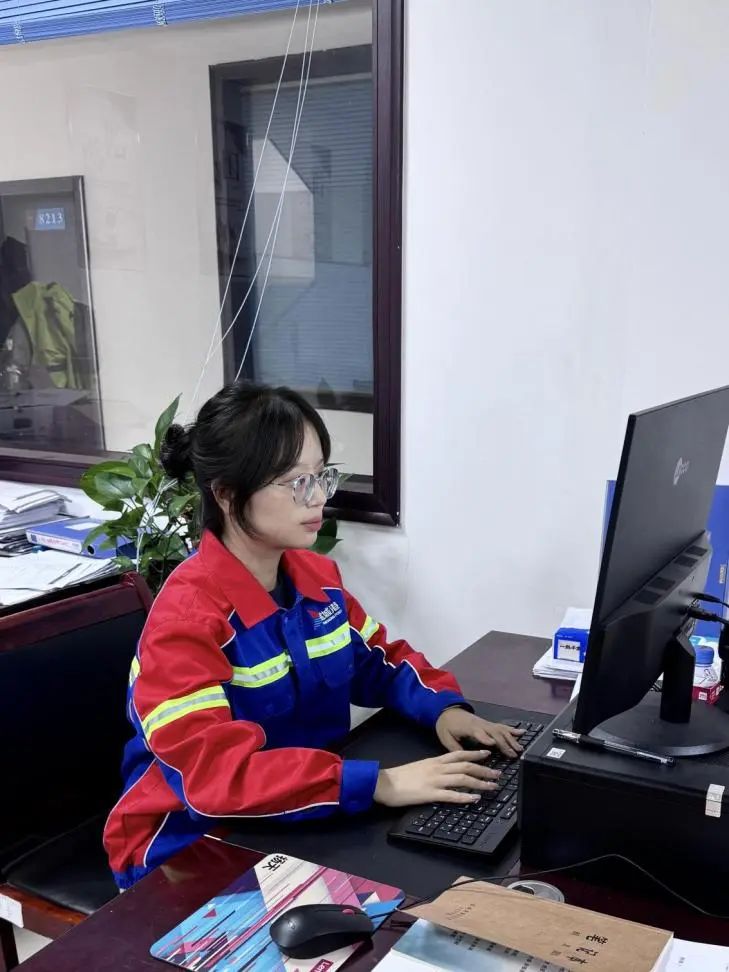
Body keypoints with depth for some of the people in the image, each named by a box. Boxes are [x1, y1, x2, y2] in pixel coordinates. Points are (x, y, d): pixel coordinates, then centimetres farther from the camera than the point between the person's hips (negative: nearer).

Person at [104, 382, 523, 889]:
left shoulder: (317, 575, 0)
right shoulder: (187, 614, -23)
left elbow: (382, 660, 13)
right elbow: (215, 771, -31)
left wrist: (445, 708, -8)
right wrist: (380, 783, -36)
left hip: (305, 821, 7)